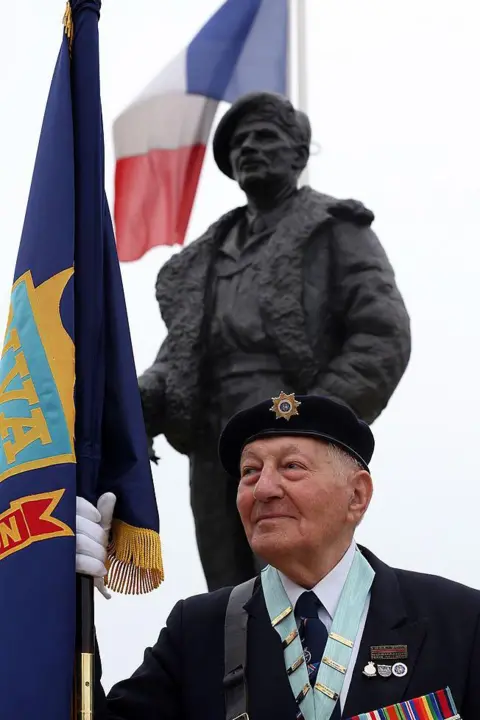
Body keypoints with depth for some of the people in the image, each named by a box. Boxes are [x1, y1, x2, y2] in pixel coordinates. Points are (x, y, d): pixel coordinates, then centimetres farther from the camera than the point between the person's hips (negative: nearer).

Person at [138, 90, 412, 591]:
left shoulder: (334, 230, 11)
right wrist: (141, 400, 0)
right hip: (214, 456, 6)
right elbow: (180, 349, 23)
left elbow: (385, 338, 0)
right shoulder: (206, 255, 26)